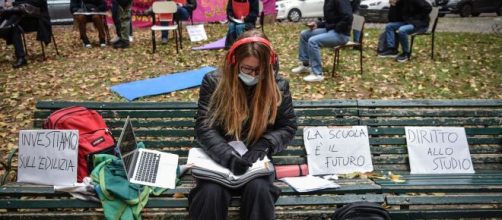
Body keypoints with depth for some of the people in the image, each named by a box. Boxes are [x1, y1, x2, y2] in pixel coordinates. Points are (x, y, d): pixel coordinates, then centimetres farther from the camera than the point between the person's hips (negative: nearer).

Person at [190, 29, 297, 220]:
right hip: (218, 157, 0)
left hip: (255, 158, 1)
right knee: (211, 192, -29)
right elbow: (204, 127, -10)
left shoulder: (278, 86, -2)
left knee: (259, 189, -30)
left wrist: (264, 144, -16)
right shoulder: (213, 82, -6)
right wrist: (228, 156, -27)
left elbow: (288, 127, 4)